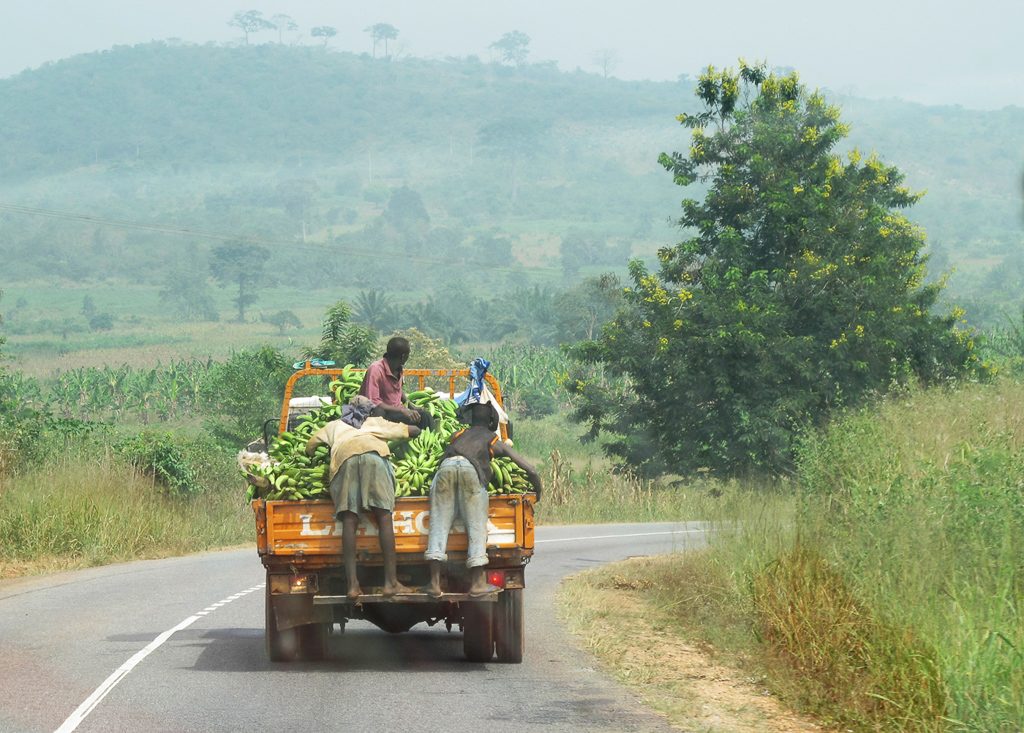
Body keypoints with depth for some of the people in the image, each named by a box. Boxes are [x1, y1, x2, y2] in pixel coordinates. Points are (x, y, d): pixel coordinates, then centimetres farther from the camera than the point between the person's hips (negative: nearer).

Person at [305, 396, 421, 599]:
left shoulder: (335, 426, 40)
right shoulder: (377, 423, 38)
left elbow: (311, 445, 33)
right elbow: (414, 430, 45)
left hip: (342, 457, 1)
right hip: (373, 453, -1)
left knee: (349, 519, -6)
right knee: (384, 516, -6)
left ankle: (353, 584, -17)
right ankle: (391, 581, -15)